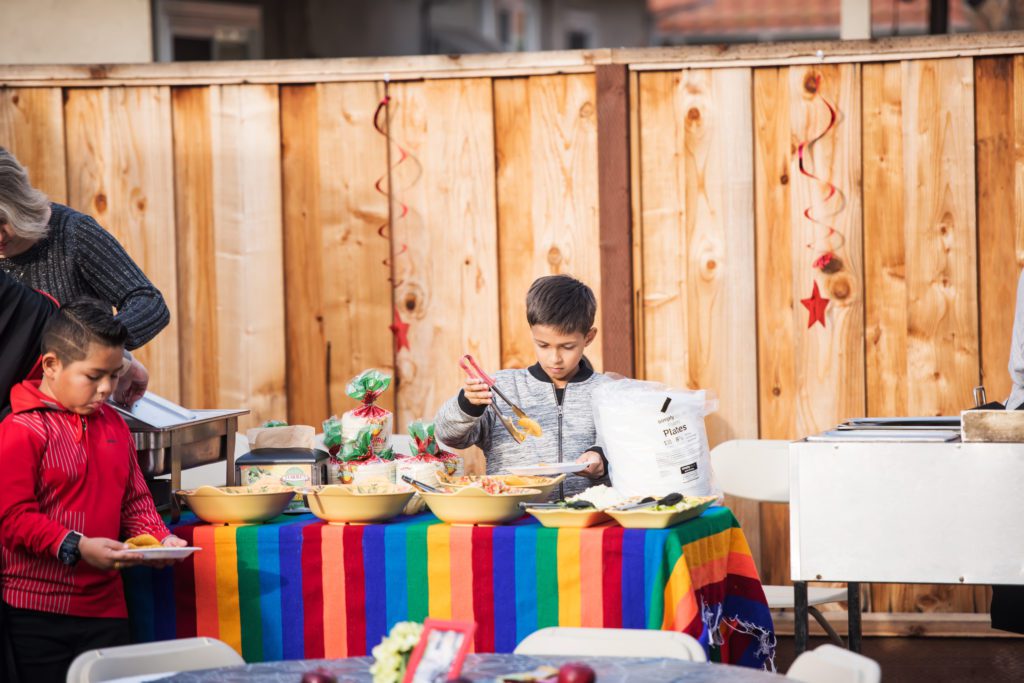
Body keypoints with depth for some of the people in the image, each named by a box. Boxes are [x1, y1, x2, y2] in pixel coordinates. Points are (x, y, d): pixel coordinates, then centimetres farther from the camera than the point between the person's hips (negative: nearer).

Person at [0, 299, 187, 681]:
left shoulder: (113, 424, 12)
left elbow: (134, 500, 18)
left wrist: (159, 538, -1)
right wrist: (77, 547, -24)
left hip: (105, 604, 6)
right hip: (38, 610, -6)